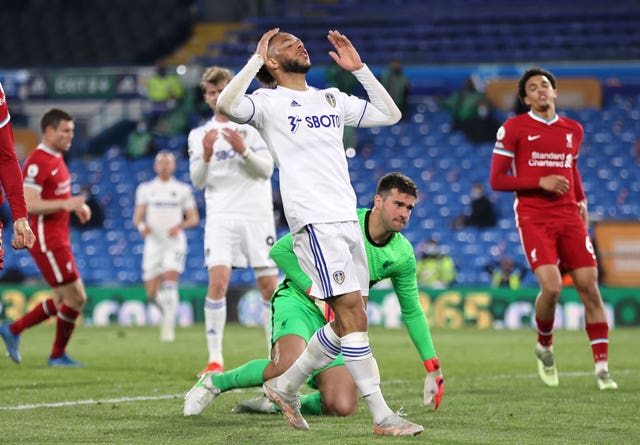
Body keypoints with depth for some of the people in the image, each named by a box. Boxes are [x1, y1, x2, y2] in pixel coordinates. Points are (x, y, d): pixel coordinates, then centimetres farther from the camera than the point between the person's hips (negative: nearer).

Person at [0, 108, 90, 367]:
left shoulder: (56, 158, 15)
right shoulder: (37, 162, -17)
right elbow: (28, 204, -24)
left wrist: (76, 206, 9)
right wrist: (65, 204, -30)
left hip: (58, 241, 10)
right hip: (48, 242, -10)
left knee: (64, 301, 14)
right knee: (75, 298, -6)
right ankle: (58, 356, 9)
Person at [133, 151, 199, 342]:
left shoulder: (182, 189, 8)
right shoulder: (145, 189, 10)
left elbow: (194, 218, 9)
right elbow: (137, 217, 7)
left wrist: (179, 226, -11)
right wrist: (141, 226, -16)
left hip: (174, 242, -2)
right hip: (153, 242, 2)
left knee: (169, 282, -20)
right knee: (152, 293, -1)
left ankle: (169, 326, -16)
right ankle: (168, 311, 30)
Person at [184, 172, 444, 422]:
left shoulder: (403, 255, -1)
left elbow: (412, 312, 12)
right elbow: (280, 250, -11)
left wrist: (433, 368, 11)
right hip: (298, 302, -5)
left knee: (342, 409, -15)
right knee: (288, 368, -37)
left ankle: (273, 404, 10)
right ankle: (216, 382, -12)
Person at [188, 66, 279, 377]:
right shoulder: (199, 135, 12)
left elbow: (266, 169, -2)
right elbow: (197, 181, 5)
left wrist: (243, 150, -18)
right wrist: (206, 155, -14)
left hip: (257, 214, 0)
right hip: (221, 216, 0)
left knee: (269, 286, 0)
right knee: (218, 281, -15)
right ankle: (215, 359, -14)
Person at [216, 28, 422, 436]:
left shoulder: (332, 99, 21)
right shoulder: (268, 103, 1)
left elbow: (390, 114, 25)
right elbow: (227, 105, -18)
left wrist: (359, 69, 19)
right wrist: (256, 59, -9)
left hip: (348, 219, 7)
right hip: (314, 221, -7)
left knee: (350, 322, 8)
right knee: (352, 314, -13)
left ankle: (286, 386, 24)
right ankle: (382, 417, -13)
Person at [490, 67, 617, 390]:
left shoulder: (573, 130, 14)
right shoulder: (513, 128, 0)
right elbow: (497, 180, -2)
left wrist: (581, 200, 13)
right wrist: (541, 182, -13)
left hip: (569, 217, 4)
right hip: (533, 218, -4)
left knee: (589, 288, -6)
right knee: (551, 287, -19)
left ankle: (602, 367, -1)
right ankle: (545, 347, 11)